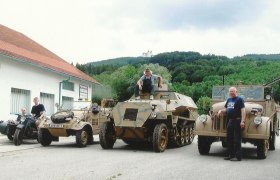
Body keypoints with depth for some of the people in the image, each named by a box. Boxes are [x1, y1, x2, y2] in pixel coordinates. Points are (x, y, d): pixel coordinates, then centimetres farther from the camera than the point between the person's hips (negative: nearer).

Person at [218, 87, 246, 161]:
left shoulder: (239, 99, -6)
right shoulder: (229, 100, 17)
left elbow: (243, 110, -14)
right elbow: (226, 108, 25)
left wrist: (242, 121, -23)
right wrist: (221, 110, 2)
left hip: (237, 121, -8)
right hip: (230, 121, 8)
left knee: (237, 139, -6)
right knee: (229, 138, 12)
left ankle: (238, 156, -1)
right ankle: (231, 155, 22)